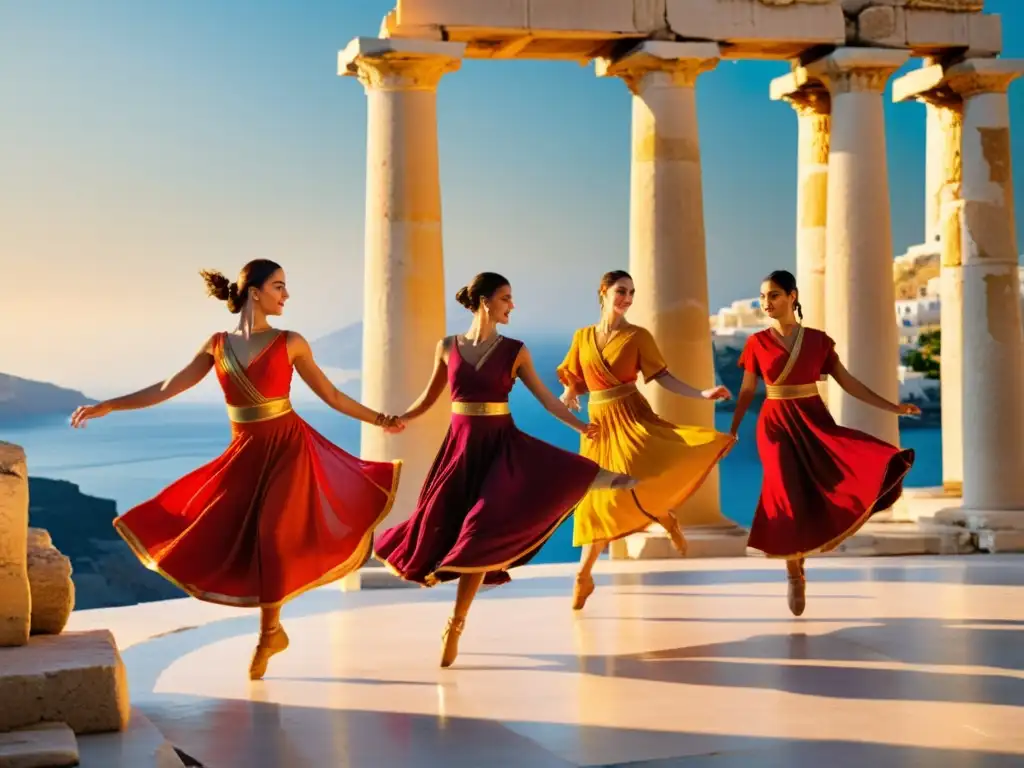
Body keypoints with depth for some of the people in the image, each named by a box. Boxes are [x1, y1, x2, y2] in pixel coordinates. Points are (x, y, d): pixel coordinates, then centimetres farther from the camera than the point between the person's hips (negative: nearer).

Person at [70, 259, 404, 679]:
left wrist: (378, 420, 10)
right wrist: (106, 406, 6)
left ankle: (268, 633, 12)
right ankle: (272, 630, 17)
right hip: (245, 453, 3)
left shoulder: (290, 343, 0)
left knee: (271, 536, -9)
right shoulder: (217, 344, 5)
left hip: (288, 448, -3)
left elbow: (331, 396, 8)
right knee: (227, 535, -1)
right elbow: (167, 389, 8)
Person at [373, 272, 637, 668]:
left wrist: (579, 426, -6)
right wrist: (396, 420, 11)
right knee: (441, 526, -2)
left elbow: (545, 397, 3)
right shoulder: (448, 347, 4)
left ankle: (456, 624, 3)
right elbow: (429, 398, 16)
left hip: (501, 444, -1)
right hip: (461, 444, 2)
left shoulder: (515, 351, 1)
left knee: (480, 532, -10)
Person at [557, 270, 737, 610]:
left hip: (632, 416, -3)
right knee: (598, 499, 4)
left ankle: (665, 518, 6)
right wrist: (565, 399, -7)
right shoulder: (583, 336, 10)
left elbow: (664, 378, -2)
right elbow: (573, 383, 14)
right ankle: (583, 576, 17)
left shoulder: (638, 336, 2)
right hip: (599, 423, 3)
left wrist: (703, 394, -13)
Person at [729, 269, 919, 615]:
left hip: (815, 421, 2)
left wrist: (892, 407, 3)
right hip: (777, 424, -1)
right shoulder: (757, 343, 2)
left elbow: (848, 382, 7)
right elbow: (747, 391, 9)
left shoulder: (817, 340, 5)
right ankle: (795, 576, 4)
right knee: (787, 495, -13)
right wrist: (732, 430, 6)